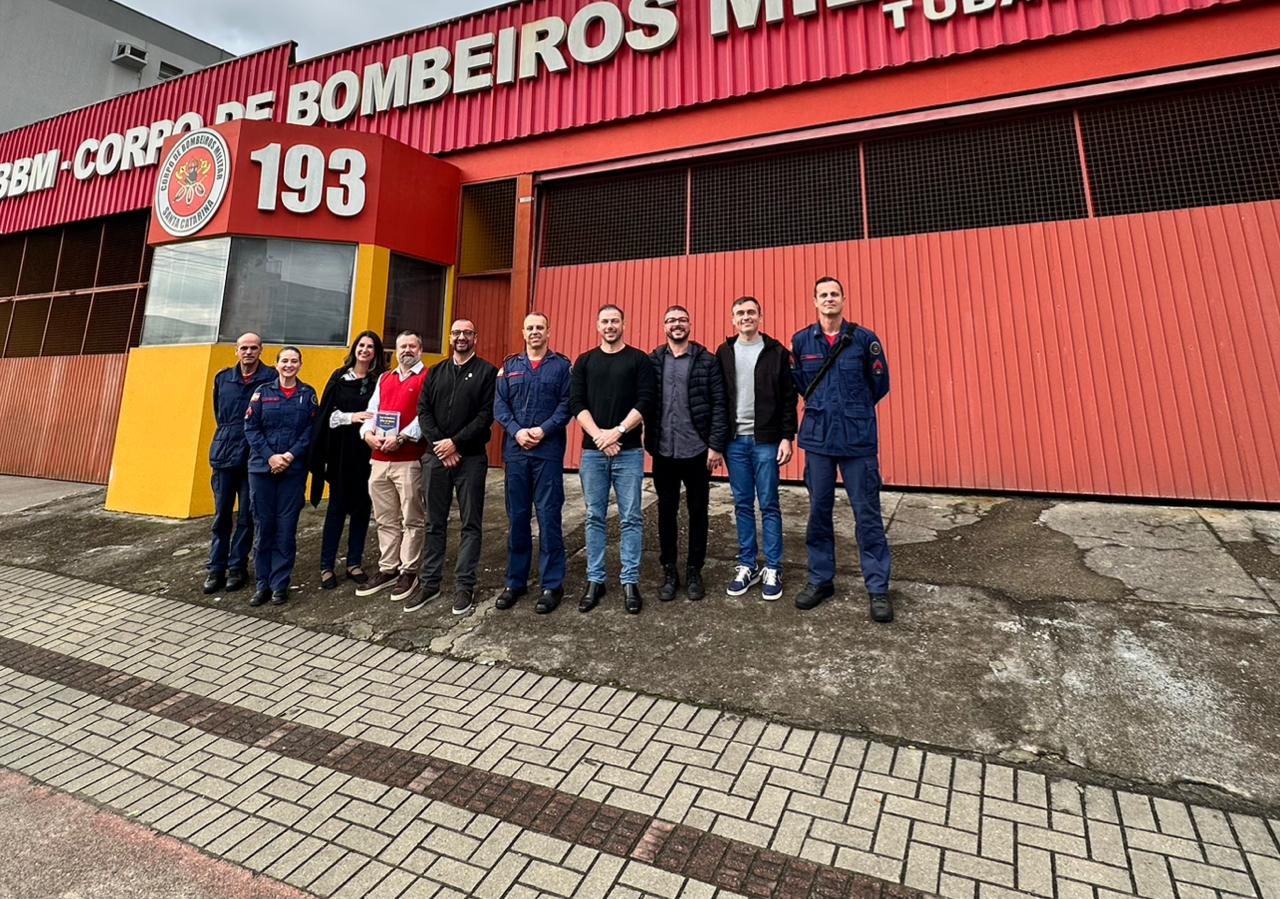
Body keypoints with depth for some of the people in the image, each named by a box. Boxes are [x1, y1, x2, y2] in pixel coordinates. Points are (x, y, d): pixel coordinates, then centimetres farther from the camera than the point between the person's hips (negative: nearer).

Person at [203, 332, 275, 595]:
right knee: (221, 515, 8)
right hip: (223, 455, 4)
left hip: (253, 457, -3)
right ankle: (215, 568, 16)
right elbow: (218, 414, 21)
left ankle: (237, 568, 16)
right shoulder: (222, 378, 10)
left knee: (246, 517, 5)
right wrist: (230, 435, 13)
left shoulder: (271, 378, -4)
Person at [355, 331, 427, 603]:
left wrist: (401, 437, -20)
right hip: (378, 459, 7)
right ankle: (387, 569, 23)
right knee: (385, 520, 13)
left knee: (411, 519, 2)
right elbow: (371, 411, 17)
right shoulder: (384, 379, 22)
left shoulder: (428, 378, 0)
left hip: (409, 460, -6)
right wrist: (367, 433, -3)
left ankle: (409, 571, 12)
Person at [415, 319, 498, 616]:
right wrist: (438, 444, -9)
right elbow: (423, 410, 6)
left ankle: (464, 586, 13)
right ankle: (430, 583, 21)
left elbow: (486, 415, -8)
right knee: (434, 523, 10)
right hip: (435, 456, 4)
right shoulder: (435, 372, 14)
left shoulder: (487, 372, 1)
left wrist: (455, 442, -13)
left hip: (471, 458, -4)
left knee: (471, 523, 3)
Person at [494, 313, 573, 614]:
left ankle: (552, 585, 9)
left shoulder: (562, 365, 5)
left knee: (549, 518, -1)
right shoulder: (509, 365, 13)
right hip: (515, 450, 3)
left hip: (548, 451, -3)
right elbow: (499, 405, 6)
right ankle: (515, 581, 21)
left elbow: (567, 404, -4)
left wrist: (543, 430, -16)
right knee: (517, 518, 9)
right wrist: (517, 431, -10)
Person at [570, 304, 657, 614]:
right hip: (592, 451, 2)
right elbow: (576, 403, 2)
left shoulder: (639, 359, 4)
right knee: (594, 517, 8)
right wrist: (599, 435, -11)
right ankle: (594, 580, 18)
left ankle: (630, 582, 12)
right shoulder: (584, 361, 11)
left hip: (628, 451, -2)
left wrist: (617, 432, -14)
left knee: (631, 518, 2)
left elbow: (646, 401, -6)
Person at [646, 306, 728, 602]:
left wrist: (716, 445, -8)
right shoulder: (652, 361, 6)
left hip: (697, 451, -1)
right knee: (666, 512, 10)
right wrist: (649, 442, -2)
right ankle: (669, 572, 24)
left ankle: (694, 572, 24)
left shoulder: (707, 361, 1)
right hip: (663, 452, 1)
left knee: (698, 512, 9)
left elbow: (719, 405, -2)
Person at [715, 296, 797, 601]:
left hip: (766, 441, -2)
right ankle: (747, 566, 20)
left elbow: (788, 398, -1)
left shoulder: (776, 352, 1)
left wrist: (787, 437, -7)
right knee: (743, 505, 9)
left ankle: (772, 570, 13)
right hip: (735, 441, 3)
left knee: (769, 506, 3)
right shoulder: (724, 353, 8)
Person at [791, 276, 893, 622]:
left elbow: (880, 384, 7)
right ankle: (820, 579, 22)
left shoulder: (864, 339, -1)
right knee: (818, 511, 8)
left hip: (859, 439, -2)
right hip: (817, 439, 2)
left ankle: (878, 588, 13)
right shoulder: (801, 341, 5)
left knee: (867, 513, 1)